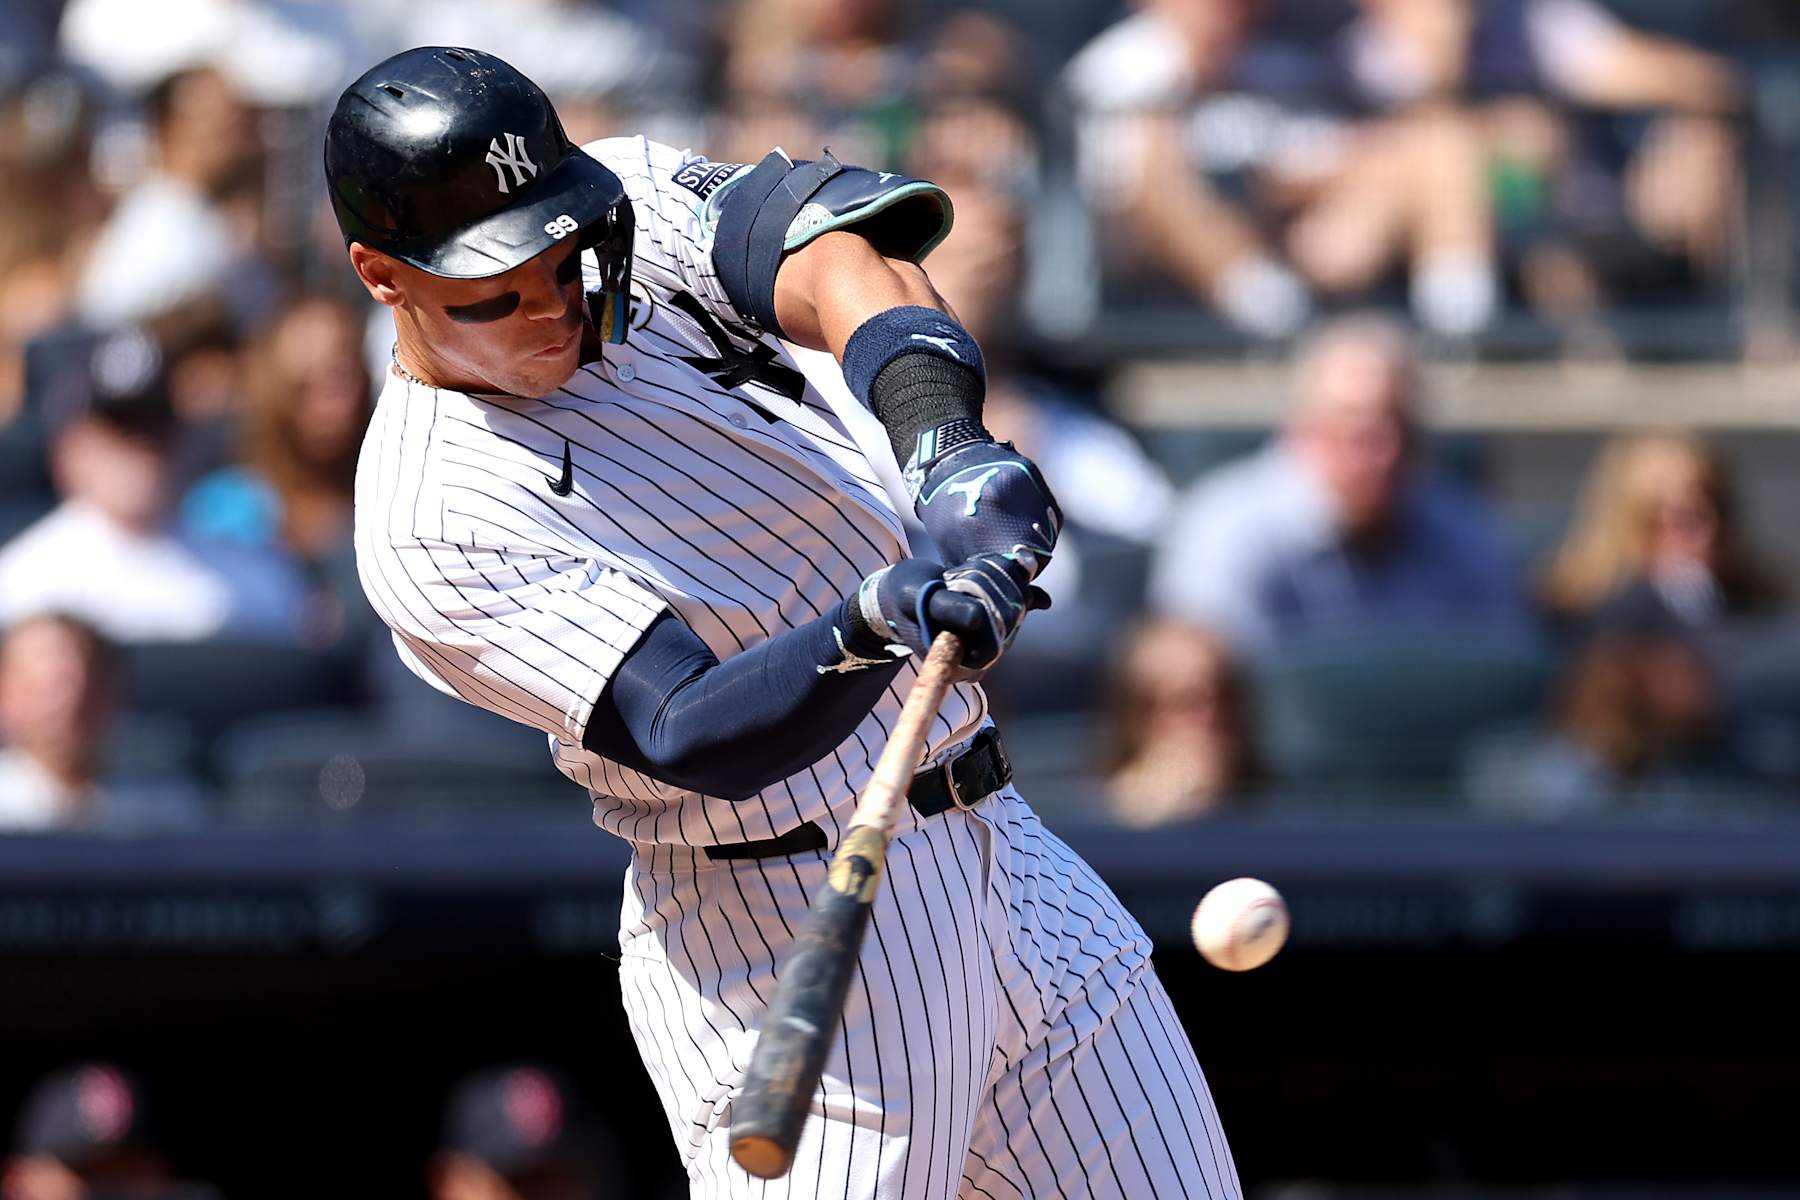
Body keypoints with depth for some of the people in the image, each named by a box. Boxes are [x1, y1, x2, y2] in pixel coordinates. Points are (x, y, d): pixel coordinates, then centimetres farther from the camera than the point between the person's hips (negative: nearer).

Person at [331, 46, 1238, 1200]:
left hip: (1000, 843, 7)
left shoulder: (631, 203, 1)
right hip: (793, 955, -7)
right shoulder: (435, 529, -17)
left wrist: (949, 444, -36)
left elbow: (830, 253, -18)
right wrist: (874, 624, -44)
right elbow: (694, 739, -27)